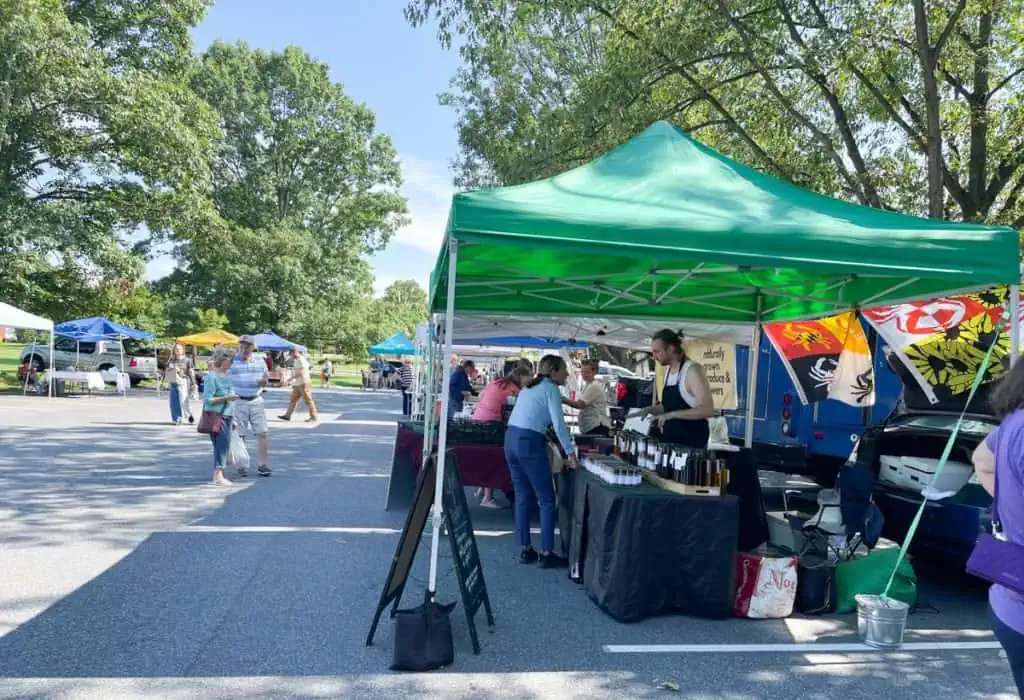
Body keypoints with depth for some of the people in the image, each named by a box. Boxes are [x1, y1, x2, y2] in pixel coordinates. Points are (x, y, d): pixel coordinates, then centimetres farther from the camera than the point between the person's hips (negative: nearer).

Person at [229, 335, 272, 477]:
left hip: (256, 401, 3)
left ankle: (262, 465, 8)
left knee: (263, 433, -1)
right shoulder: (232, 361, -5)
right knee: (239, 436, 4)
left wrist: (264, 381, -7)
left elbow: (266, 376, 17)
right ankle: (240, 466, 14)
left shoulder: (260, 361, 6)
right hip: (238, 402, -3)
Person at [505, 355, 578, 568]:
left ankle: (526, 550, 17)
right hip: (529, 442, -8)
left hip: (511, 439, 8)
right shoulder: (550, 389, -4)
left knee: (523, 498, 13)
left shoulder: (529, 387, 21)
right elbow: (559, 424, -14)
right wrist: (571, 453, -14)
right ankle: (547, 554, 2)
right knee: (547, 500, 1)